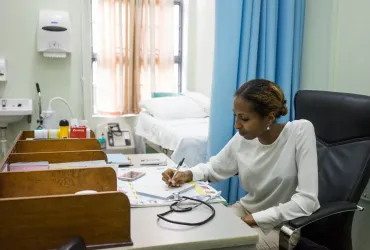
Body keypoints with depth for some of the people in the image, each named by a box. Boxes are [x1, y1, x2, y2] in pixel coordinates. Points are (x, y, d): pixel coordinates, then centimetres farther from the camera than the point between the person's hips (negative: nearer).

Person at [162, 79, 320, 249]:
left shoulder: (301, 131, -24)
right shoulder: (242, 139, -9)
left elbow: (307, 201, -27)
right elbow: (214, 168, 8)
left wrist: (252, 220, -25)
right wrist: (189, 174, -14)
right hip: (248, 209, 5)